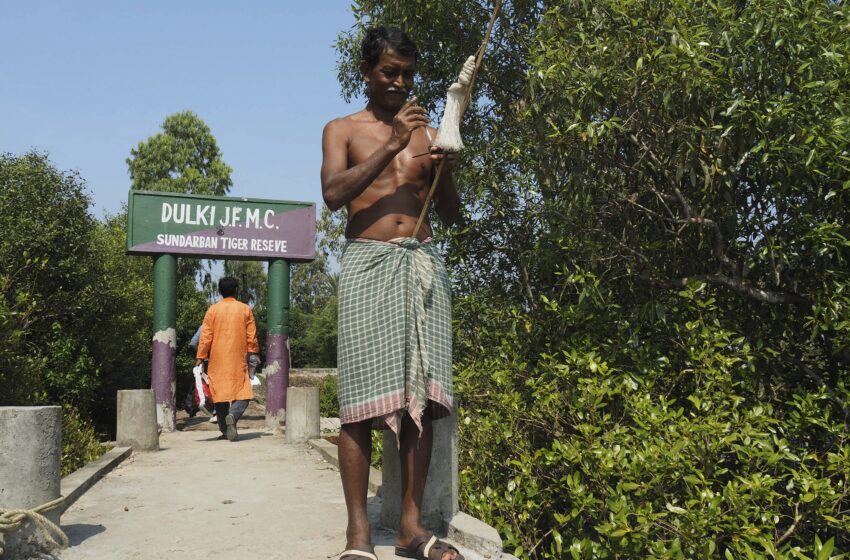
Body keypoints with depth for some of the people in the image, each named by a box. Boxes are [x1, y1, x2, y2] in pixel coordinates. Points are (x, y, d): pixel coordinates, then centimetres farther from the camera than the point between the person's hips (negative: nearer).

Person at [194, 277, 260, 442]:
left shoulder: (213, 310, 2)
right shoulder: (245, 309, 2)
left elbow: (205, 336, -1)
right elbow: (251, 337, 2)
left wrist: (200, 358, 2)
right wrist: (253, 355, 11)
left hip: (217, 360, 1)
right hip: (238, 360, -1)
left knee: (220, 392, 8)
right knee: (243, 393, 2)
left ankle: (225, 430, 9)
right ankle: (232, 415, -27)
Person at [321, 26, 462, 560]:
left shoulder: (428, 133, 19)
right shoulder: (343, 129, 12)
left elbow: (451, 216, 17)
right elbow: (333, 194, -7)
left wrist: (446, 174, -4)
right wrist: (392, 145, -13)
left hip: (423, 262, 3)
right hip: (368, 261, -3)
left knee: (423, 395, -2)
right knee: (362, 397, -7)